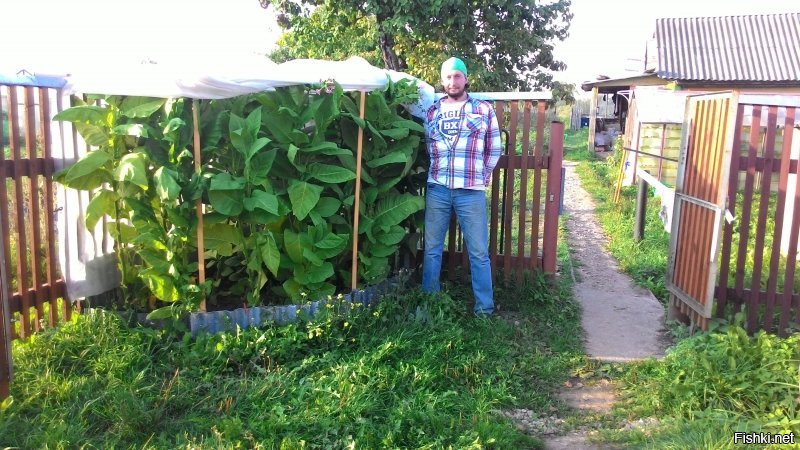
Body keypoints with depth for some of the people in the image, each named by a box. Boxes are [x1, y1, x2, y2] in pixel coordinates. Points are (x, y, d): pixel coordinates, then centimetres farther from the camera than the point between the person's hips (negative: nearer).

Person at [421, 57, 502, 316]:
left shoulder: (483, 109, 5)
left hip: (471, 191, -2)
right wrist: (436, 173, 10)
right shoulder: (432, 111, 11)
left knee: (478, 252, 1)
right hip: (437, 189, 3)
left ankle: (485, 308, 10)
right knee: (432, 248, 9)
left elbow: (494, 149, 9)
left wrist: (480, 175, 7)